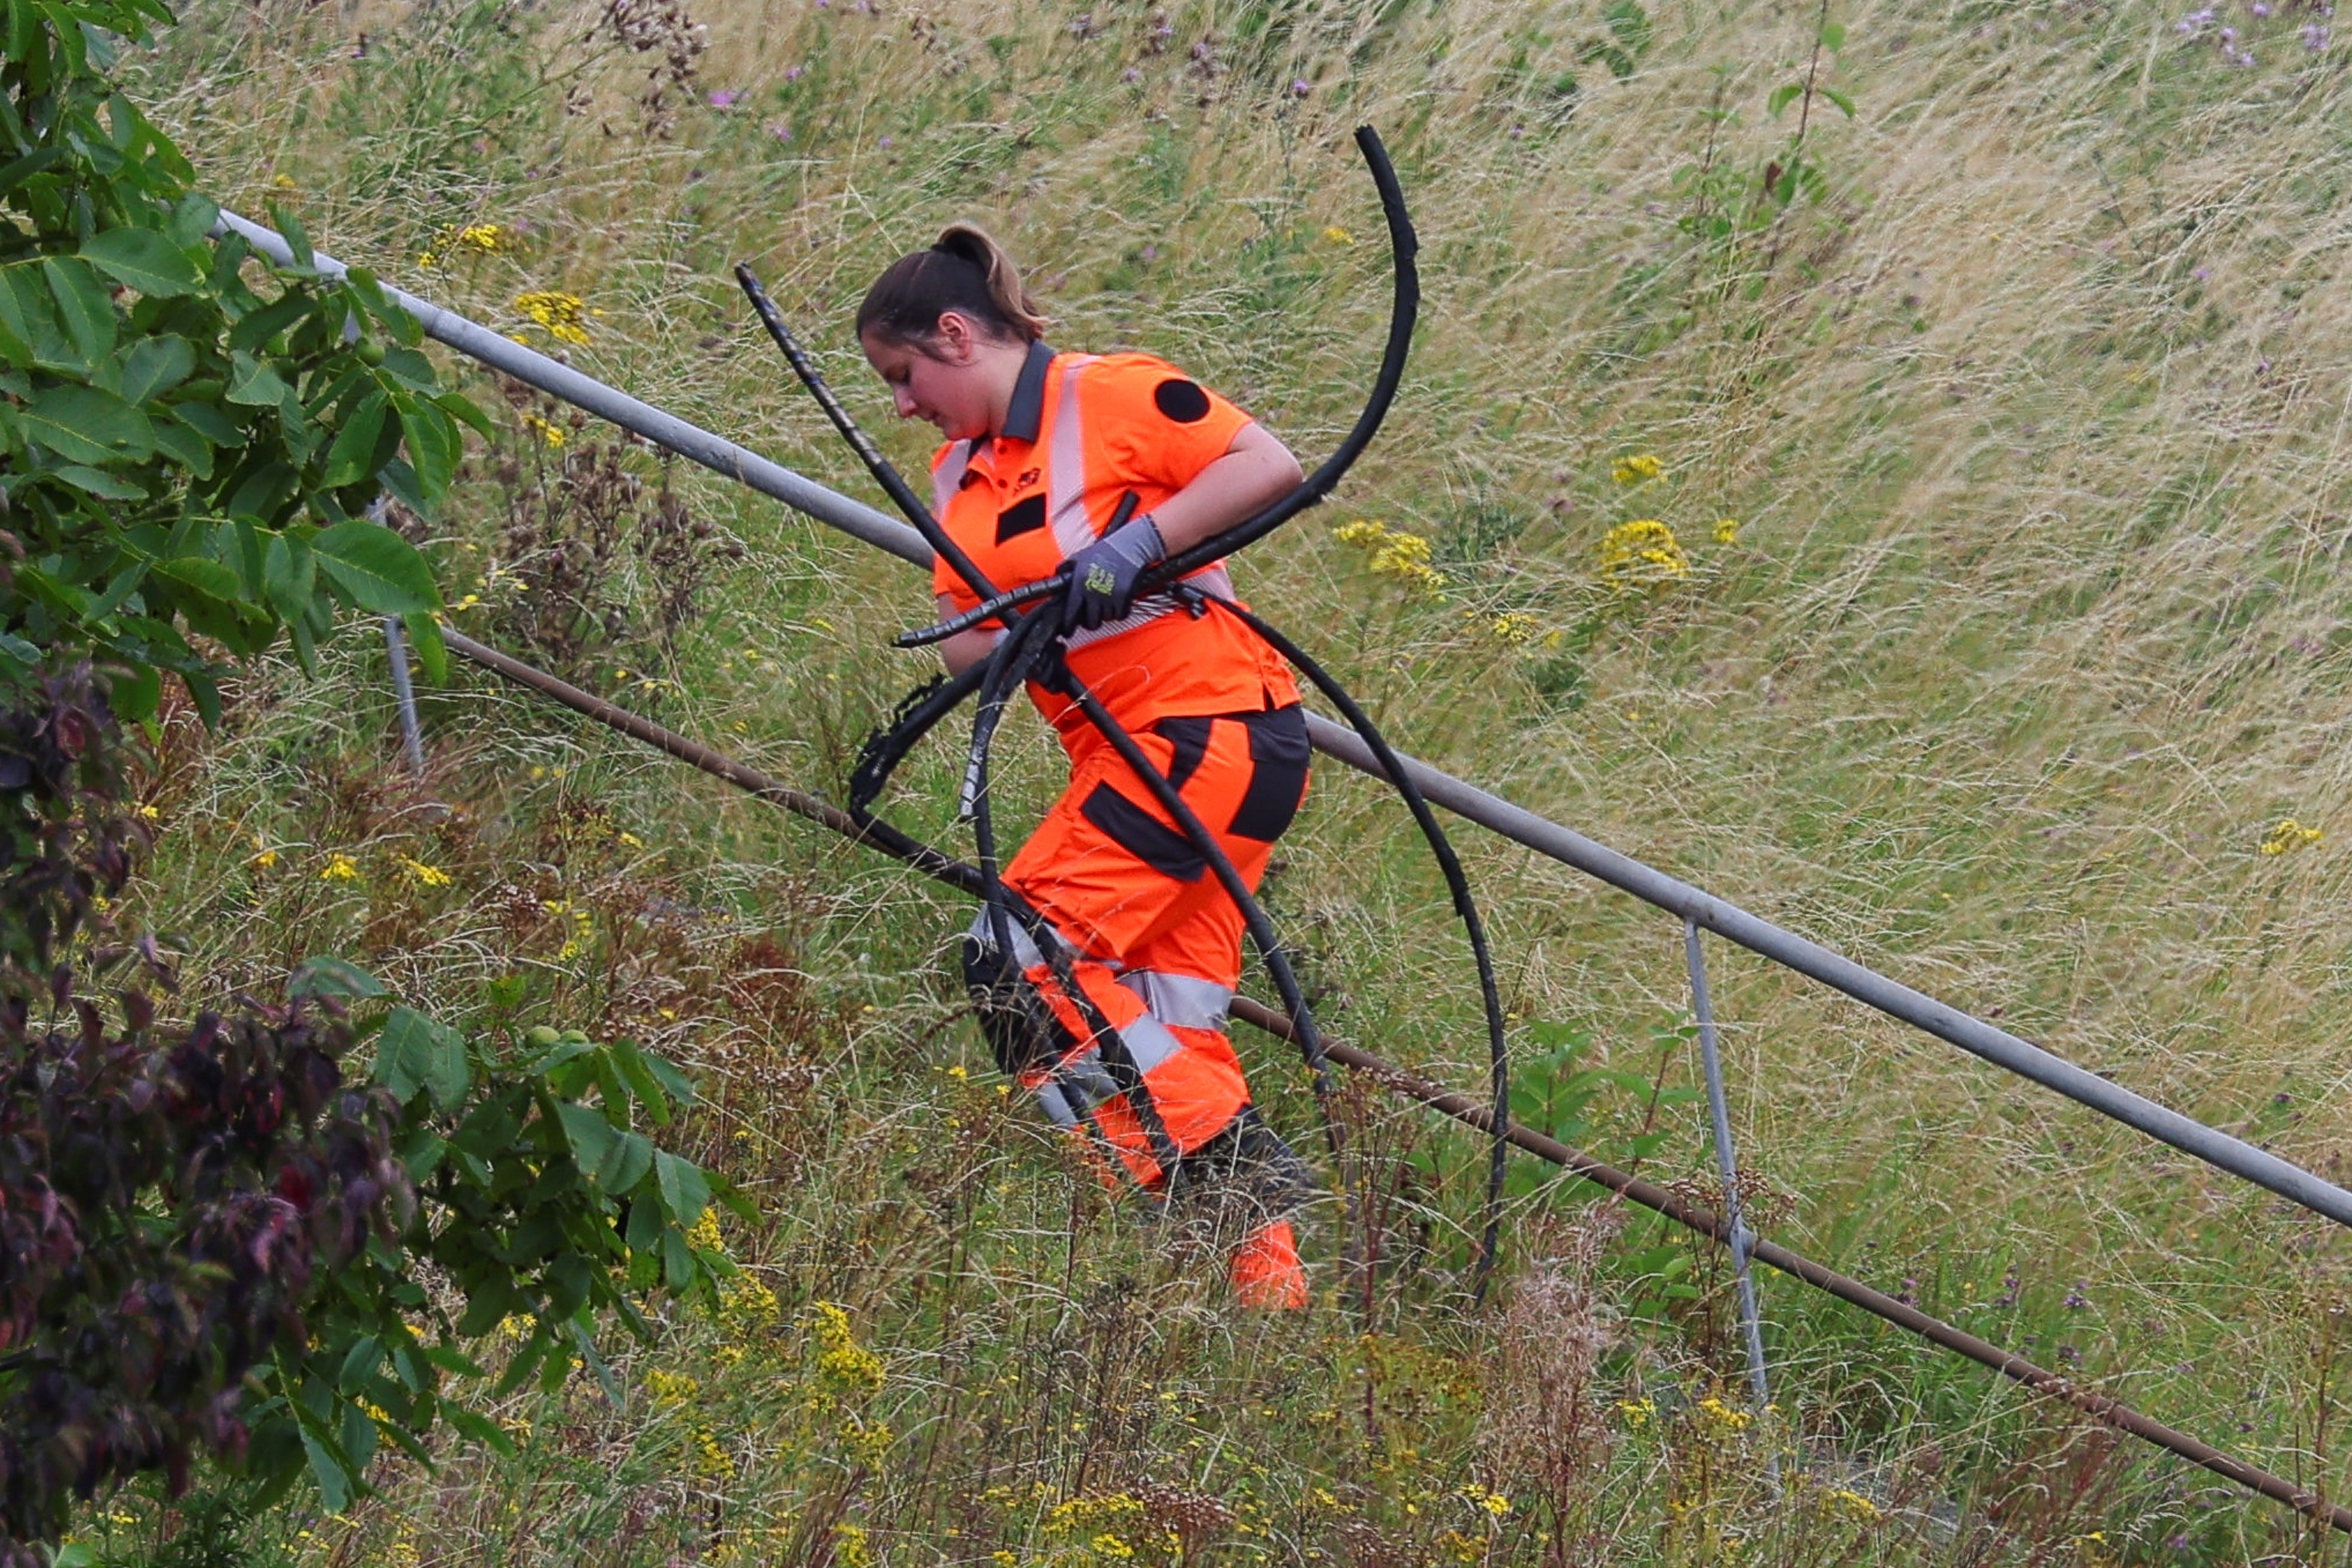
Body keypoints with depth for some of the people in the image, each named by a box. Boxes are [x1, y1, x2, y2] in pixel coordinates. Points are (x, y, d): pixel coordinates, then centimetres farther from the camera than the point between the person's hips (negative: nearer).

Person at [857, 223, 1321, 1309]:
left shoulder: (1112, 396, -9)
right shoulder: (959, 477, 16)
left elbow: (1270, 466, -16)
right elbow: (963, 640, 10)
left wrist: (1134, 544, -23)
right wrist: (1005, 638, -13)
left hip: (1210, 725, -9)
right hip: (1127, 754, 9)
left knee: (1019, 955, -14)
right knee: (1170, 1025, 5)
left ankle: (1224, 1166, -13)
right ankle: (1265, 1267, 4)